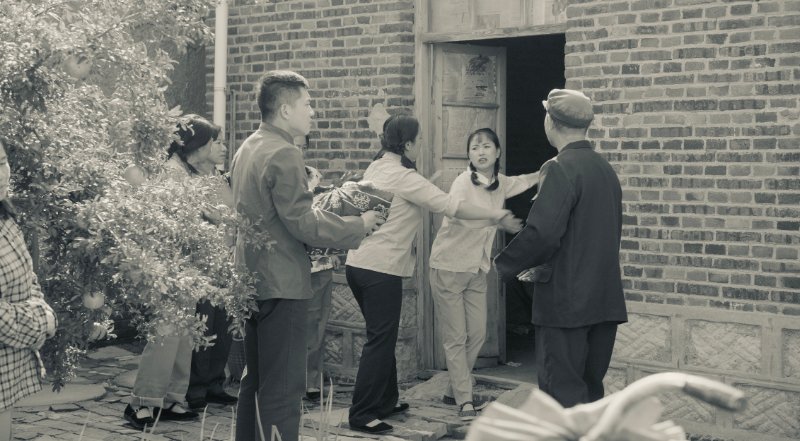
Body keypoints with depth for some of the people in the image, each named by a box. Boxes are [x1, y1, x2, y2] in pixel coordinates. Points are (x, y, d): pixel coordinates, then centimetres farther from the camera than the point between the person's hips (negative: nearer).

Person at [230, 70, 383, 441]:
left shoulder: (247, 149, 12)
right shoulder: (284, 154, -18)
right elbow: (303, 224, -21)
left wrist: (326, 209, 16)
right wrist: (358, 226, -9)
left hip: (251, 278, 10)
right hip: (281, 284, -10)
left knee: (255, 379, 18)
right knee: (283, 387, -4)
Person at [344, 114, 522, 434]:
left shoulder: (375, 169, 10)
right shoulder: (403, 177, -15)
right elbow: (451, 206, -18)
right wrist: (497, 216, -12)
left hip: (358, 264, 9)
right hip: (381, 270, -9)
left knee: (383, 337, 18)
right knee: (380, 341, -2)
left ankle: (385, 401, 28)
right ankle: (362, 415, 2)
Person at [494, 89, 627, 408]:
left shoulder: (560, 169, -14)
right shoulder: (605, 169, 12)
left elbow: (542, 233, -22)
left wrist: (505, 264, -3)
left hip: (565, 301, -8)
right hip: (604, 300, 8)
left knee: (562, 393, -2)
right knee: (589, 388, 16)